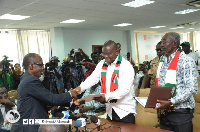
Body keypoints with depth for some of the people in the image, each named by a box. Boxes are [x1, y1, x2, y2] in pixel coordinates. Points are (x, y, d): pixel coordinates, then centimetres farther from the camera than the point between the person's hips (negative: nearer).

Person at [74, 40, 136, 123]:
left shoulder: (126, 66, -14)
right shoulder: (101, 64, 5)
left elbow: (125, 88, -21)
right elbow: (93, 78, 1)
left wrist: (106, 97, -30)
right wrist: (80, 88, -17)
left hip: (125, 110, -5)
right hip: (110, 110, 5)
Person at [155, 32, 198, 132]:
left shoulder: (186, 61, -12)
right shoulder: (162, 61, 9)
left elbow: (192, 89, -18)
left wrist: (170, 103, -24)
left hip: (180, 112, -6)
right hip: (164, 112, 6)